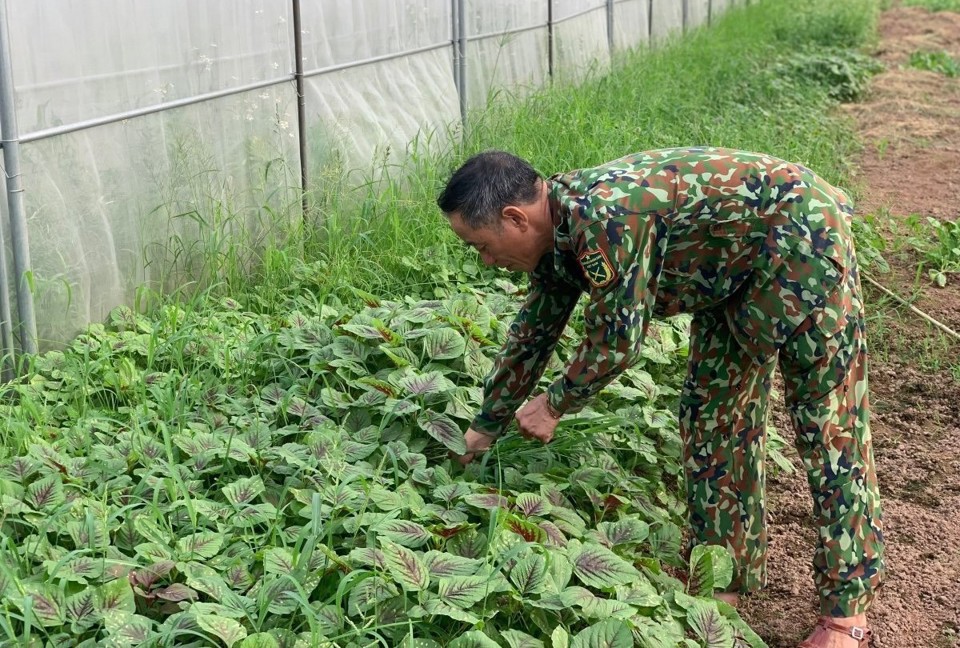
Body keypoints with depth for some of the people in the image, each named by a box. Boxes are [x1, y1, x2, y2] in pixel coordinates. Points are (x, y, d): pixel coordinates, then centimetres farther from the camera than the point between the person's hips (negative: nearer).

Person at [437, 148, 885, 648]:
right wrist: (486, 427, 18)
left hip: (800, 230, -10)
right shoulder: (556, 234, -1)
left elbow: (616, 340, -24)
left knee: (825, 418, -6)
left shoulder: (601, 214, -31)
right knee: (711, 413, 10)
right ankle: (728, 572, 22)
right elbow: (532, 334, 11)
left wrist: (554, 404, -7)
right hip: (736, 263, 10)